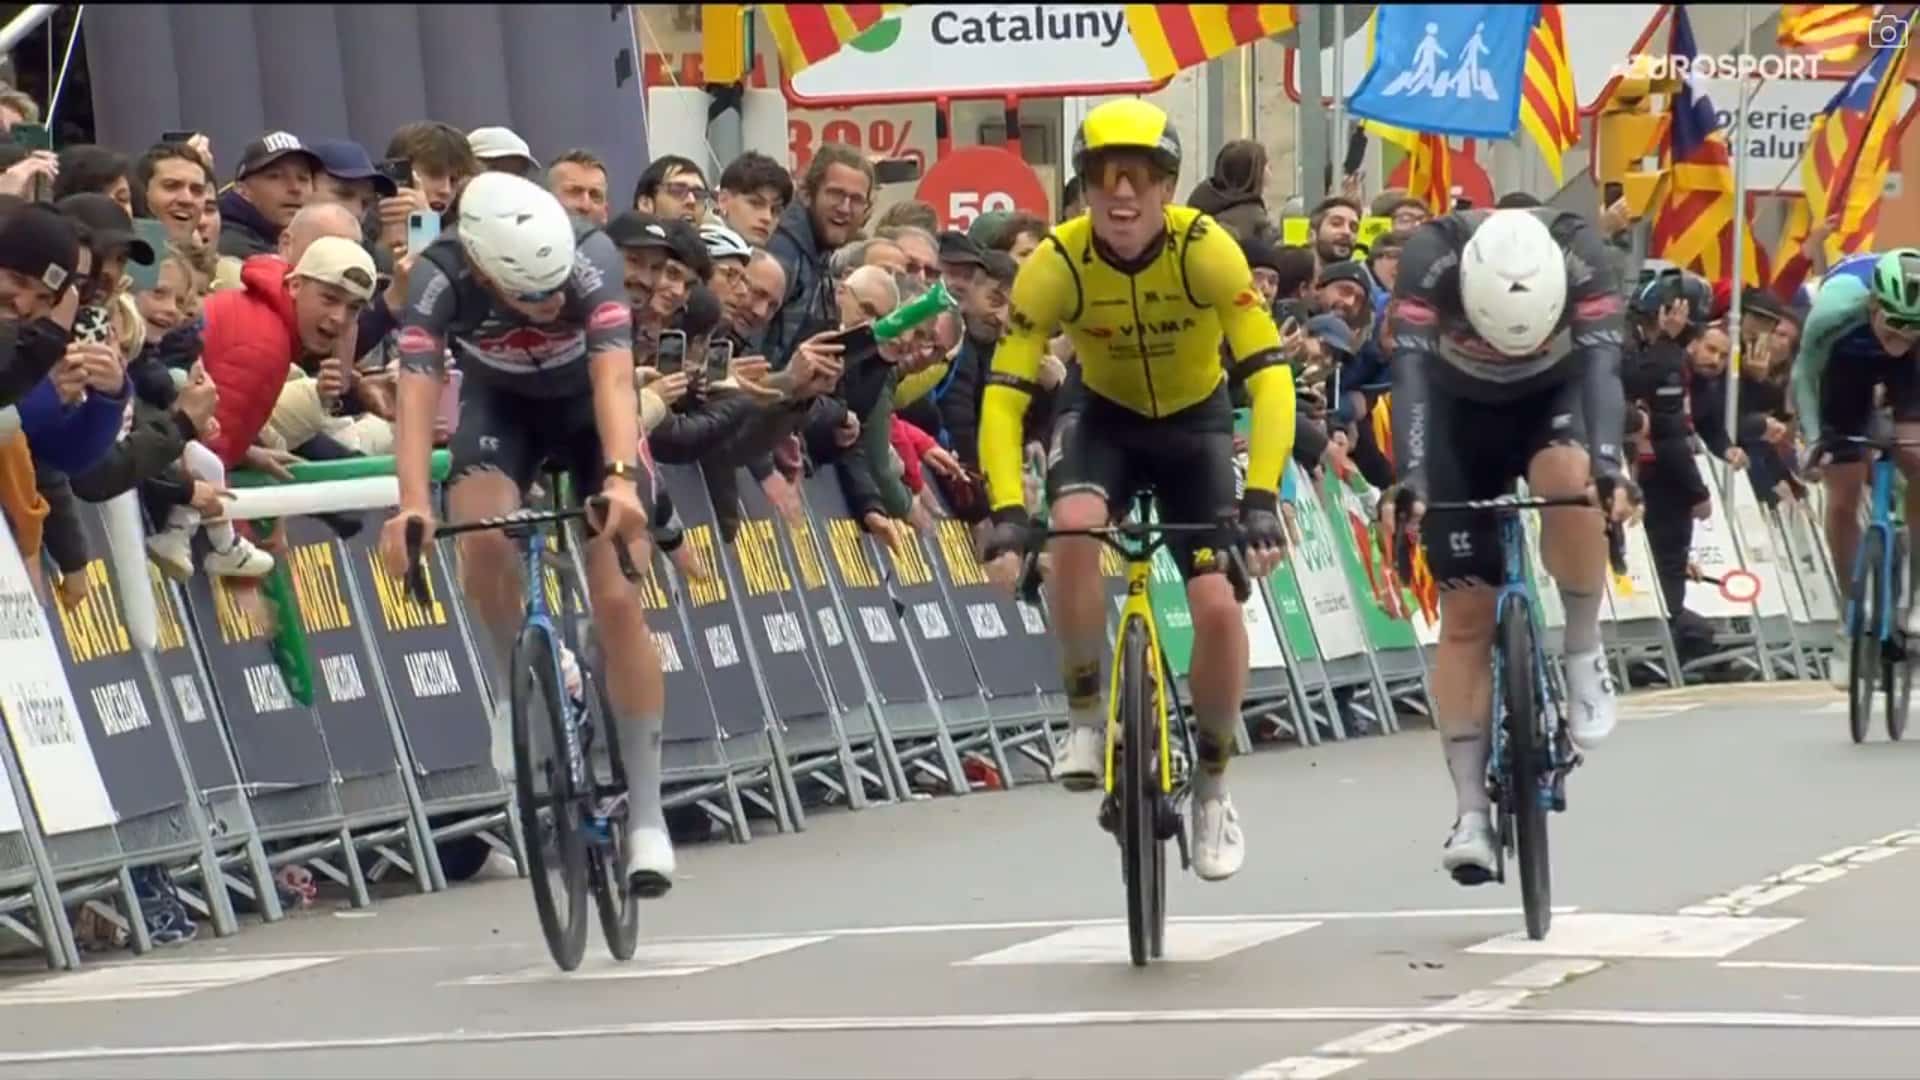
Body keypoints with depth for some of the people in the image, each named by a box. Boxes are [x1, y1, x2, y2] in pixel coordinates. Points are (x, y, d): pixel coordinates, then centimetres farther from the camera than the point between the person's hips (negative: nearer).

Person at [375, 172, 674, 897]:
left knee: (616, 599, -12)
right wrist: (412, 505, -57)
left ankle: (646, 812, -3)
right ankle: (515, 692, -3)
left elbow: (613, 378, -44)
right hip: (499, 404, 1)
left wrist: (620, 479, -61)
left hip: (586, 404, -1)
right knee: (481, 536, -31)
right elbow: (417, 394, -41)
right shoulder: (440, 278, -33)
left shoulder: (591, 257, -35)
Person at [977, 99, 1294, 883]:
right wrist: (1007, 511, -39)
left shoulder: (1206, 250, -28)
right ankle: (1086, 716, -10)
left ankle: (1211, 785, 10)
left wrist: (1261, 497, -42)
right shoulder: (1056, 263, -26)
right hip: (1104, 417, 0)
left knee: (1217, 606, -14)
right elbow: (1003, 393, -26)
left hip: (1195, 422, 0)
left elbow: (1270, 376, -31)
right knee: (1074, 532, -32)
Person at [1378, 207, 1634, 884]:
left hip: (1553, 397, 0)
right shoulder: (1431, 256, -34)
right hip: (1460, 411, 0)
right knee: (1466, 614, -7)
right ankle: (1471, 814, -3)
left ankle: (1584, 653, -14)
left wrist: (1608, 467, -56)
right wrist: (1408, 480, -54)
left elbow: (1601, 364, -40)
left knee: (1567, 477, -36)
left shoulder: (1579, 253, -32)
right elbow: (1410, 370, -40)